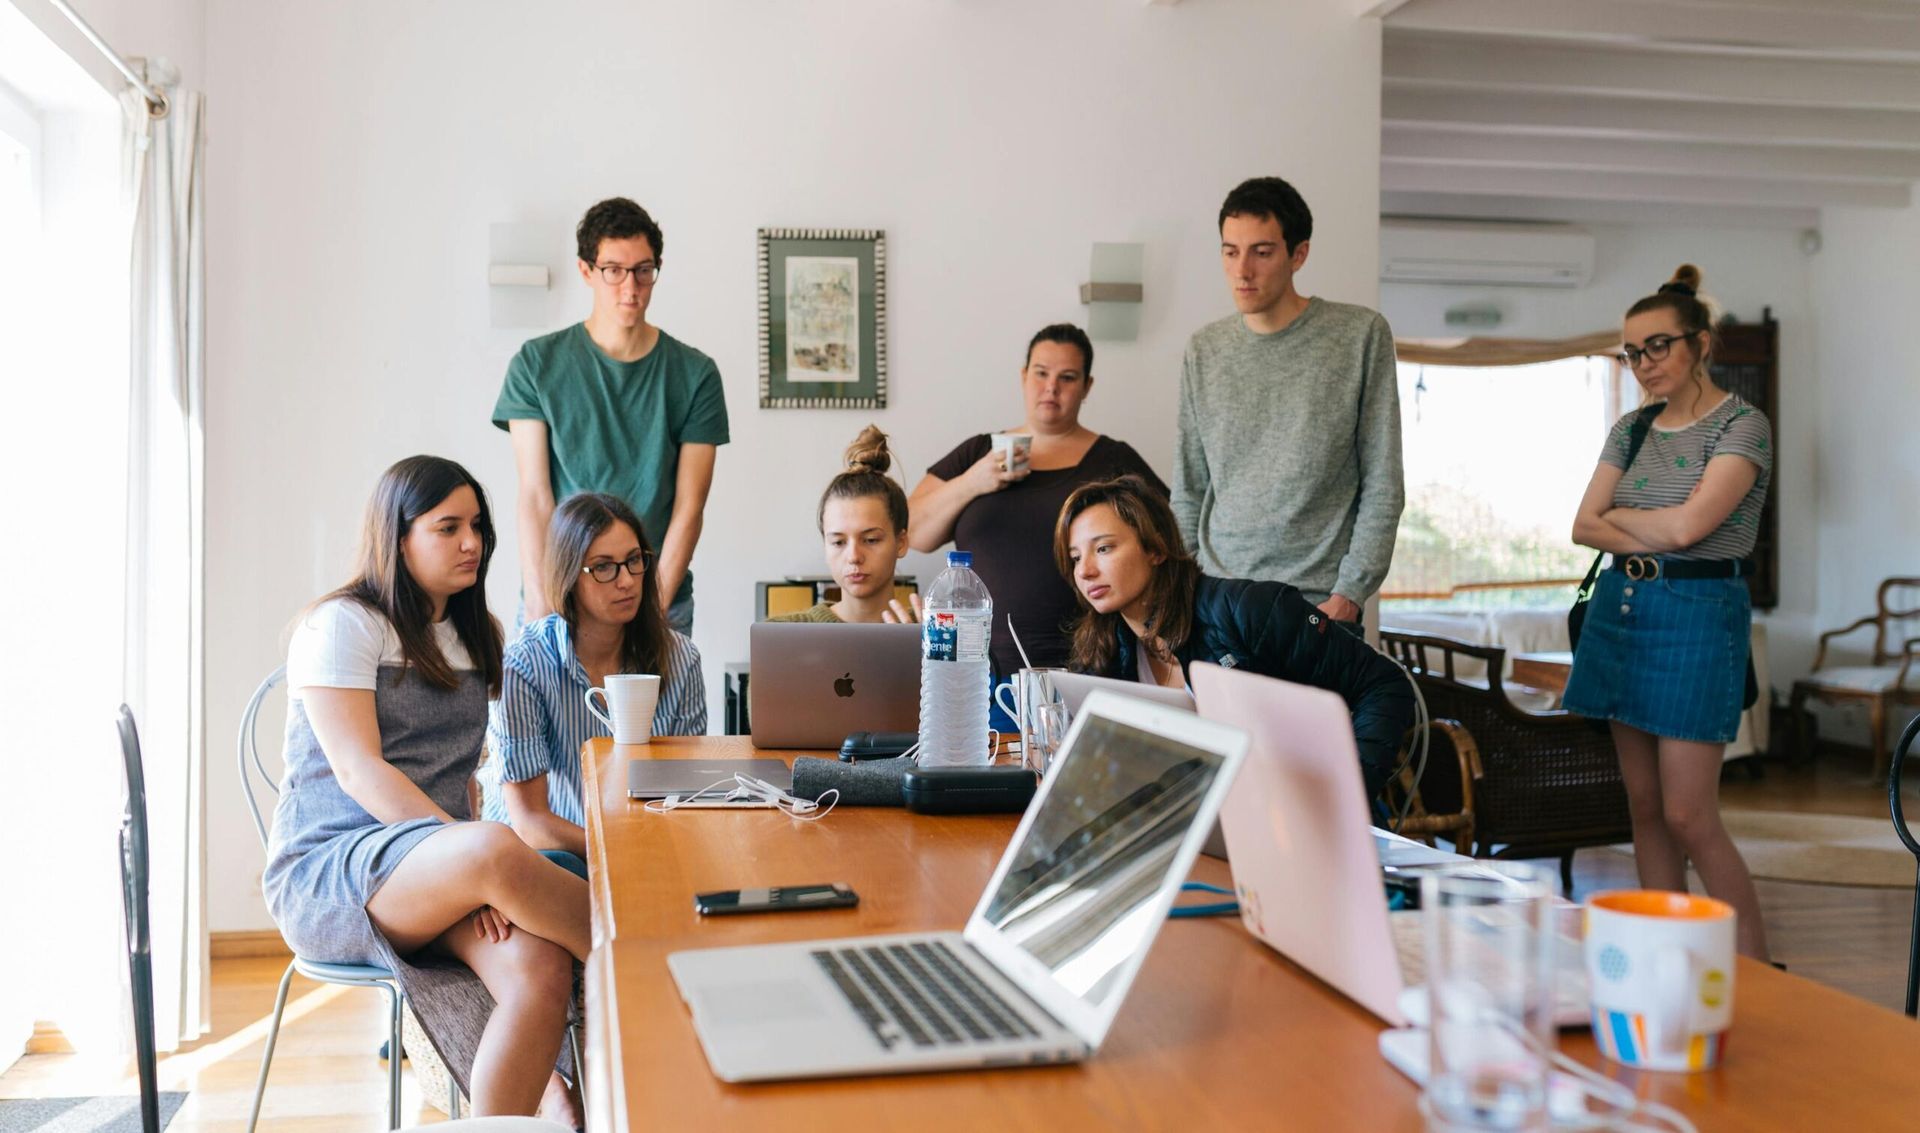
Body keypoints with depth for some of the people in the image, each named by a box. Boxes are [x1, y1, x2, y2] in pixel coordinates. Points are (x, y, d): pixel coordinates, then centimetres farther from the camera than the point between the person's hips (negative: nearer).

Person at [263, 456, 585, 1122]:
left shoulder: (475, 638, 19)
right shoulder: (342, 624, -2)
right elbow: (357, 769, -13)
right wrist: (475, 854, -25)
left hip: (433, 877, 6)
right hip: (325, 874, -5)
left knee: (541, 969, -29)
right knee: (498, 849, -37)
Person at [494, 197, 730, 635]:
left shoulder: (695, 373, 1)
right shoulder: (537, 364, 2)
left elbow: (688, 508, -2)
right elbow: (535, 497, -4)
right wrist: (542, 605, -13)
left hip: (659, 599, 0)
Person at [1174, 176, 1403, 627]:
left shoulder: (1362, 335, -2)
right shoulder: (1204, 350, 7)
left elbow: (1383, 485, -3)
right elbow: (1188, 492, 11)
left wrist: (1349, 594, -9)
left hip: (1321, 604, -2)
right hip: (1217, 601, 3)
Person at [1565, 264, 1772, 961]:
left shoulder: (1742, 425, -6)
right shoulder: (1631, 429, 13)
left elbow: (1687, 524, -19)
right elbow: (1584, 526, 5)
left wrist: (1618, 514, -1)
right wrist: (1650, 540, -11)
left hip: (1697, 614, -6)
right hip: (1620, 608, 7)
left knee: (1688, 816, -8)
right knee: (1644, 806, 9)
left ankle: (1757, 974, 5)